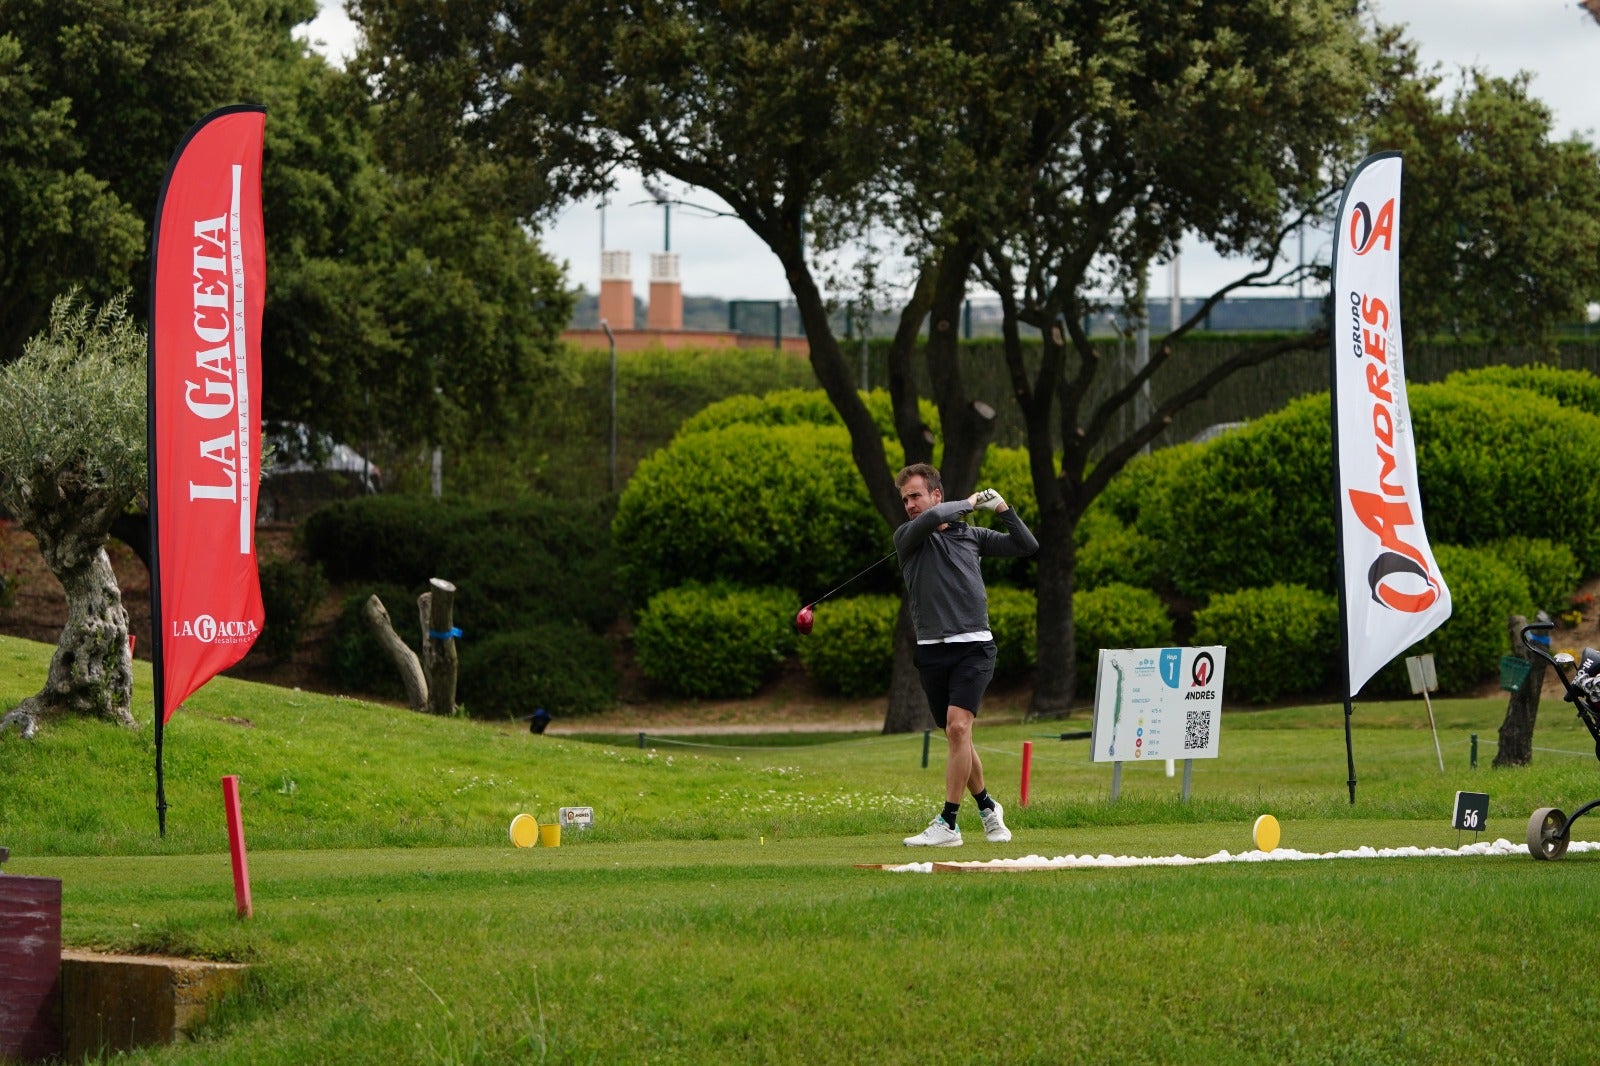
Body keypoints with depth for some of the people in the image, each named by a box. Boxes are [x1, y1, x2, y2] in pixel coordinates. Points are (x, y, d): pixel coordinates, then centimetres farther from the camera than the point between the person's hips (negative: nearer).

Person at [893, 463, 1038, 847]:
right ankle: (987, 807, 31)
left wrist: (1003, 508, 7)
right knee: (956, 737, 9)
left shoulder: (972, 535, 11)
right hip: (932, 651, 2)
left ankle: (947, 824, -18)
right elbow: (930, 519, -17)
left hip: (974, 646, -2)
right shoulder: (906, 537, 5)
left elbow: (1027, 546, 17)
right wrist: (968, 503, -3)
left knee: (958, 727, -18)